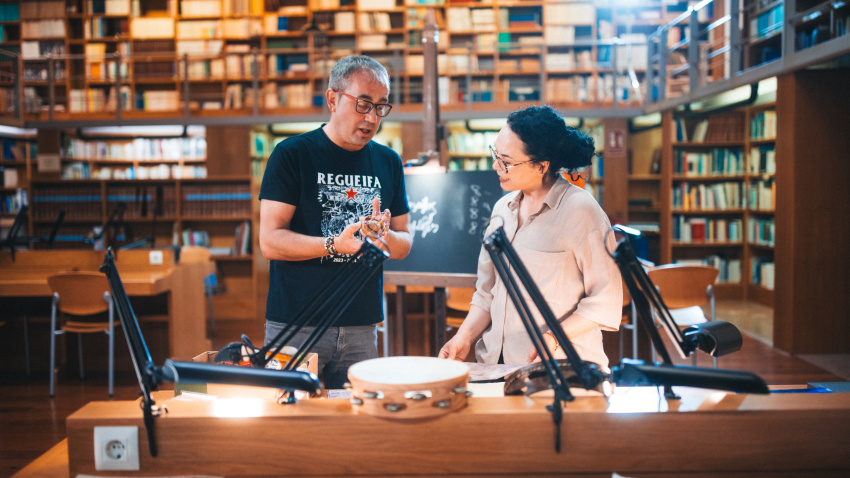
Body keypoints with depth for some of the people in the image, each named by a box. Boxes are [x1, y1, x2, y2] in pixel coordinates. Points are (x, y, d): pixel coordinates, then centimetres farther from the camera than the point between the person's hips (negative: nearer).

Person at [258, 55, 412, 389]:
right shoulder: (292, 154, -5)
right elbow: (270, 242, -10)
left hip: (362, 327, 4)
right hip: (296, 325, -4)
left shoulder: (388, 162, 10)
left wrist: (385, 237, -10)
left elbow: (404, 244, 14)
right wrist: (335, 244, -24)